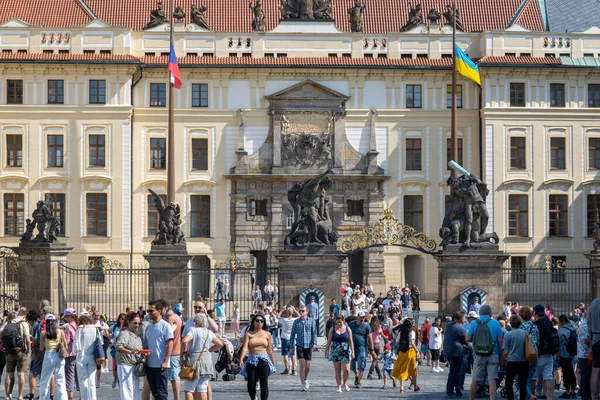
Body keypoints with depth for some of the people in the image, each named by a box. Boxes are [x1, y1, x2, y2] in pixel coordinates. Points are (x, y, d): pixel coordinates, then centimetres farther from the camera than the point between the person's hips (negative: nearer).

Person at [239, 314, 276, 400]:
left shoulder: (267, 334, 9)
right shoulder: (248, 334, 5)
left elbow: (269, 350, 13)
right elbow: (245, 347, -7)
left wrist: (273, 363, 14)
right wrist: (241, 359, -21)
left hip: (263, 360, 0)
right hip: (252, 361, 0)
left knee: (264, 383, -8)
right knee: (251, 384, 2)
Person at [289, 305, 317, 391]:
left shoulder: (311, 321, 2)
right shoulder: (296, 322, 3)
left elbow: (314, 333, 1)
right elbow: (292, 334, 7)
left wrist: (314, 343, -12)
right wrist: (291, 346, 4)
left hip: (308, 345, 1)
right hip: (300, 345, -1)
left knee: (307, 365, 8)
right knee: (301, 365, -8)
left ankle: (306, 379, 33)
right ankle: (303, 384, -6)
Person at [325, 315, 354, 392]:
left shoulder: (347, 329, 4)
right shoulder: (332, 329, 5)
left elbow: (350, 341, 2)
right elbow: (329, 341, 6)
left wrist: (352, 351, -5)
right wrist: (326, 350, 1)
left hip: (345, 351, -1)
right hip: (335, 352, 1)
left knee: (346, 369, -9)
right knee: (337, 370, 1)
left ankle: (345, 383, 15)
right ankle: (339, 386, 6)